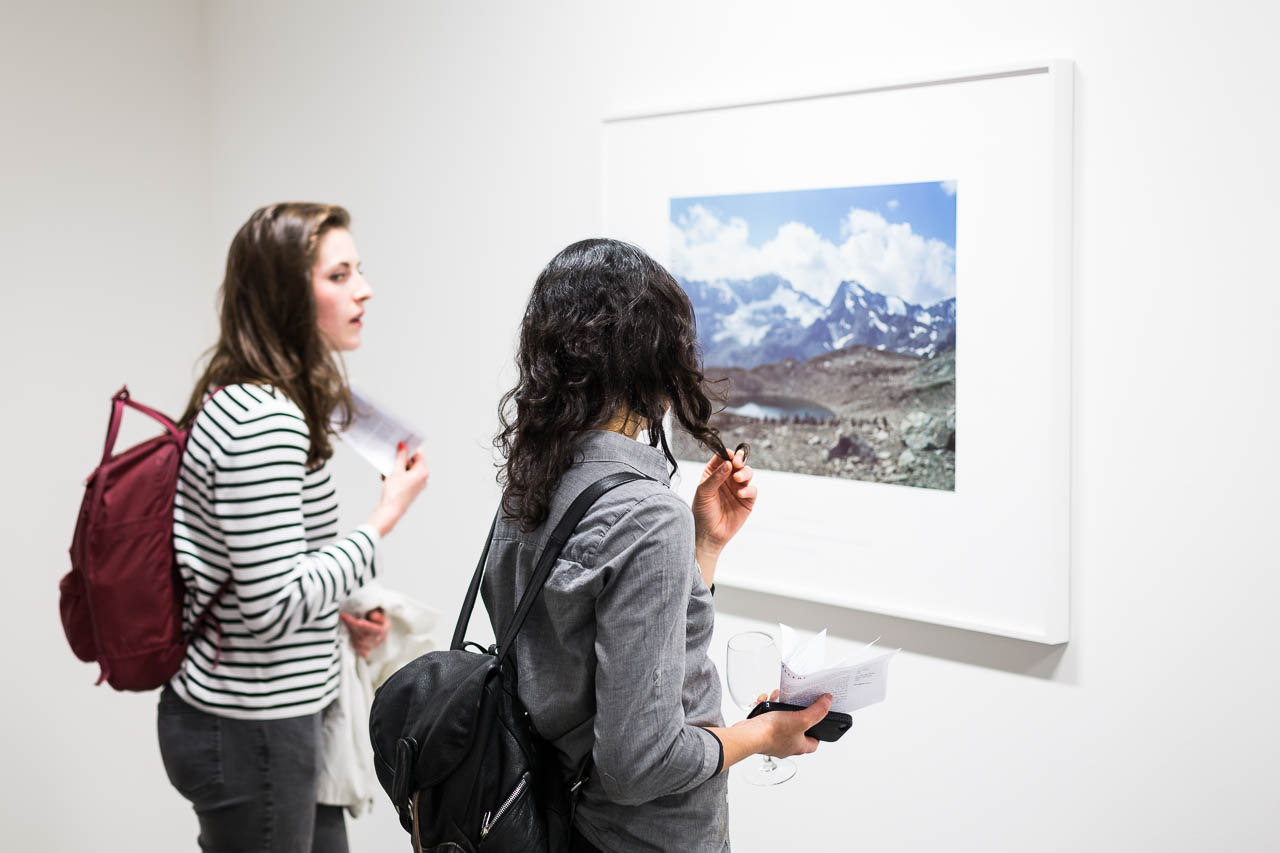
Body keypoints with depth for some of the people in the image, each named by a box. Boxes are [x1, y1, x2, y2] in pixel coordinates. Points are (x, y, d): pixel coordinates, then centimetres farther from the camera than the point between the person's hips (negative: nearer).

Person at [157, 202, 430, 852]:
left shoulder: (237, 400, 8)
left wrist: (338, 611, 8)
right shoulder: (265, 422, -23)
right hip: (251, 731, -10)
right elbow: (273, 606, -25)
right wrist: (386, 518, -17)